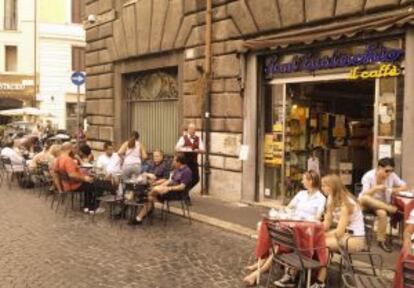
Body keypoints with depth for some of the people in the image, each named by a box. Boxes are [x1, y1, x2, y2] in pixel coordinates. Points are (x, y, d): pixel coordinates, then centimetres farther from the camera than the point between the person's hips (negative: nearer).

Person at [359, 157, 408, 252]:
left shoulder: (392, 175, -5)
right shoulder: (369, 176, -15)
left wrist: (393, 190, -18)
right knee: (363, 198, -36)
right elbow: (365, 195, -20)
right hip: (367, 204, -2)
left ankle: (381, 240, -16)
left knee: (382, 213, -30)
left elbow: (404, 186, -1)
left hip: (382, 204, 2)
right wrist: (375, 188, -35)